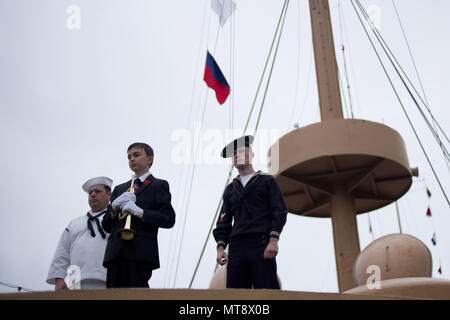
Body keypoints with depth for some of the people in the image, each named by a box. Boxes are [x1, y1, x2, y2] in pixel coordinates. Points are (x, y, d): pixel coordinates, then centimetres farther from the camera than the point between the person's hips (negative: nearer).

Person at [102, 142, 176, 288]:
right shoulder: (120, 189, 26)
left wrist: (140, 212, -16)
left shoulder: (158, 185, 11)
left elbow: (169, 219, -4)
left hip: (141, 253, -5)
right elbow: (106, 225, 19)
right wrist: (114, 208, -2)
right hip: (115, 253, 5)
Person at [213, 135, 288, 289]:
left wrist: (273, 240, -11)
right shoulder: (231, 188, 24)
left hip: (261, 246, -3)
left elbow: (280, 211, 3)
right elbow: (223, 222, 19)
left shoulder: (267, 181, 13)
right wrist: (220, 247, 3)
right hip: (236, 246, 4)